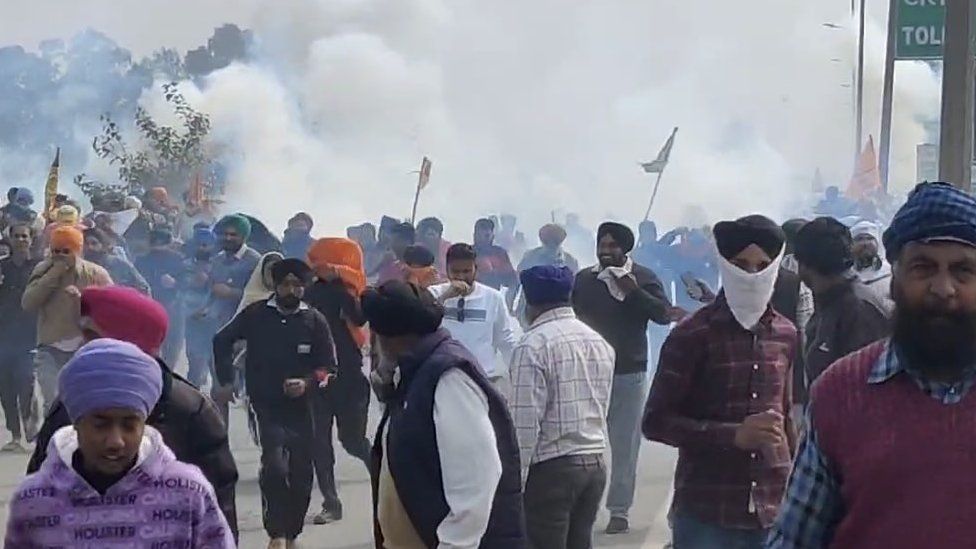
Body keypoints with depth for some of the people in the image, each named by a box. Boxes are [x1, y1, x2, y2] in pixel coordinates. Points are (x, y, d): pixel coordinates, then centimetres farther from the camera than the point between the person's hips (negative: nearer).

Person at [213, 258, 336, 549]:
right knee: (275, 466, -21)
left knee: (300, 475, 7)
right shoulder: (256, 314, -4)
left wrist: (308, 383, -16)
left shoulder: (315, 321, -2)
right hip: (266, 406, -2)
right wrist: (226, 381, 6)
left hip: (300, 407, 2)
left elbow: (328, 366, 2)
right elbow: (222, 341, 10)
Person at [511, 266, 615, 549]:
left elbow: (526, 421, -15)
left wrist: (515, 479, -11)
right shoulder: (600, 342, 11)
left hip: (551, 467, -7)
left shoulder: (533, 345, -13)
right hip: (596, 463, 7)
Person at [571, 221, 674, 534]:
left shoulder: (642, 277, 1)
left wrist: (635, 292, -17)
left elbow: (665, 315, -7)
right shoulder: (583, 279, 6)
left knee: (625, 444, 1)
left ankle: (619, 511, 6)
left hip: (629, 372, -2)